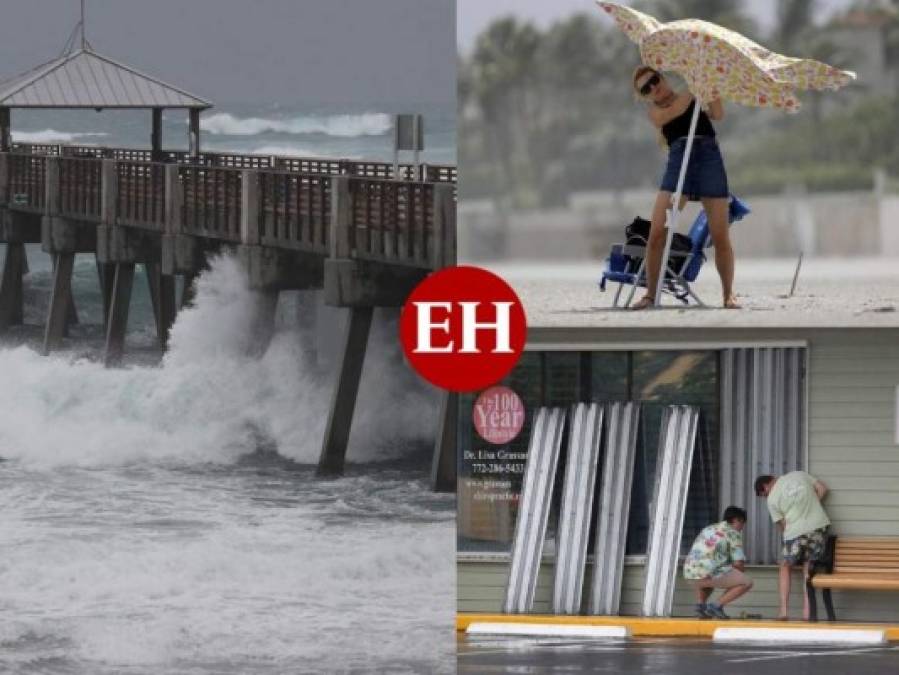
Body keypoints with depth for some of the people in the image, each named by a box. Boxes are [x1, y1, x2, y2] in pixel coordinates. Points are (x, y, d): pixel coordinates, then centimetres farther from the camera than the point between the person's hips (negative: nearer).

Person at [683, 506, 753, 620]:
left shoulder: (708, 530, 28)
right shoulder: (733, 533, 4)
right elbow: (739, 563, -3)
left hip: (691, 576, 8)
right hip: (709, 573, -8)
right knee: (747, 583, 1)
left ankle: (700, 605, 14)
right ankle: (717, 606, -8)